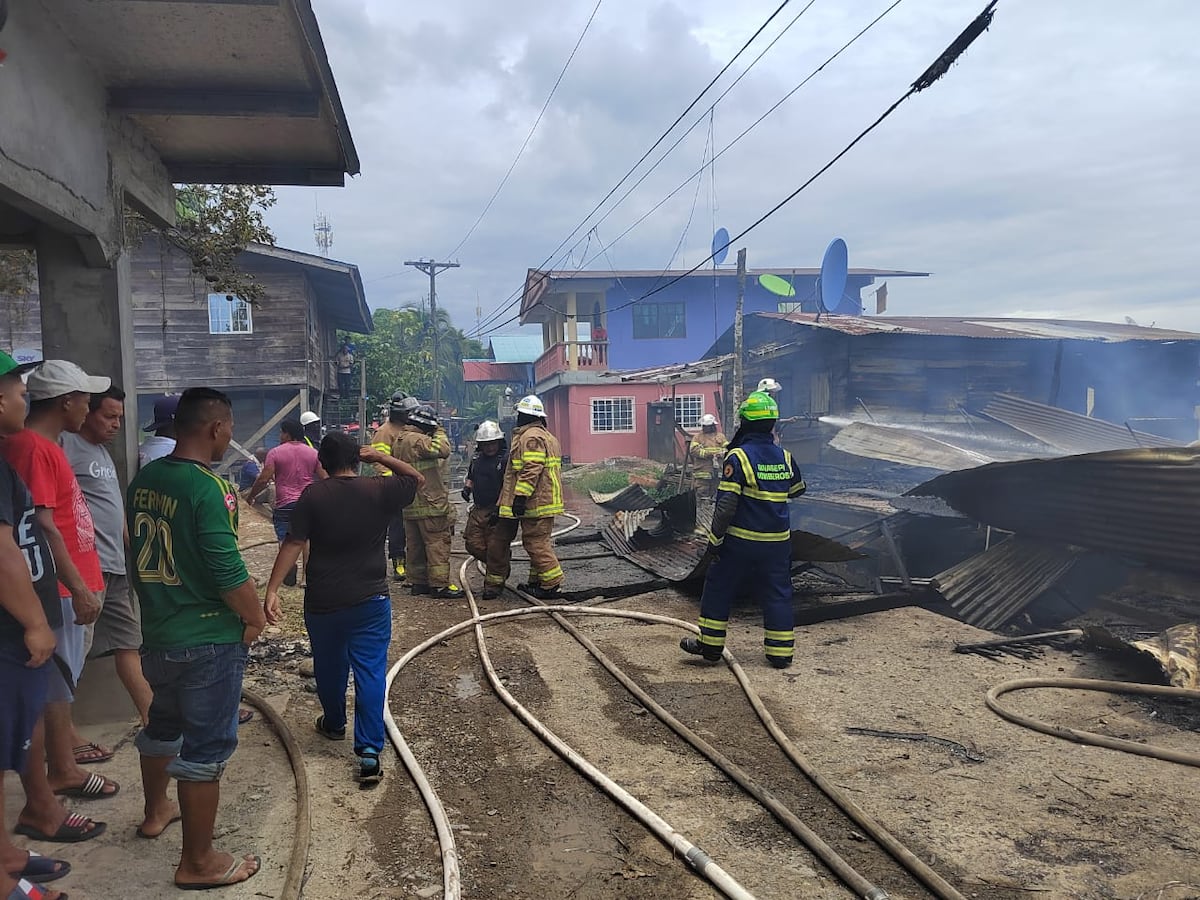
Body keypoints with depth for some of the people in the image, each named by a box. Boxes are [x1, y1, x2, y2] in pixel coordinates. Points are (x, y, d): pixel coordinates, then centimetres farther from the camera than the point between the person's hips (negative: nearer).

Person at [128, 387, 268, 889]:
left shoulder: (143, 480, 2)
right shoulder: (208, 488, -23)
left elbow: (137, 551, 12)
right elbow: (228, 571, -24)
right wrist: (256, 616, -9)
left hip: (155, 634, 8)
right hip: (209, 640, -8)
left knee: (162, 724, 27)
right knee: (205, 749, 4)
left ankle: (156, 812, 49)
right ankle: (198, 863, 17)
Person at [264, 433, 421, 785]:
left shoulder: (313, 496, -8)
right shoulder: (379, 491, -7)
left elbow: (292, 544, -12)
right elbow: (417, 478, 10)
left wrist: (272, 589, -12)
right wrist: (381, 457, 7)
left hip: (322, 601, 1)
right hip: (371, 601, -1)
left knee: (329, 667, 21)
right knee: (370, 672, 1)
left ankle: (334, 723, 44)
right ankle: (369, 752, -5)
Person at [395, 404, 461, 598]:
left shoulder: (401, 439, 14)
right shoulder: (417, 440, -18)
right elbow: (443, 450, -27)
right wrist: (439, 432, -9)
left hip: (410, 505, 10)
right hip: (429, 503, -10)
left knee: (415, 544, 14)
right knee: (438, 542, -5)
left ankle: (418, 582, 20)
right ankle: (439, 584, -4)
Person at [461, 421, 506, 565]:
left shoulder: (505, 459, -11)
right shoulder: (476, 458, 12)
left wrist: (498, 508, -21)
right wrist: (467, 487, 5)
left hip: (495, 511, -7)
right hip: (478, 509, 7)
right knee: (472, 544, 8)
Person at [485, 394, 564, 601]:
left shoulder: (531, 437, -14)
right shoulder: (547, 436, 20)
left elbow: (531, 470, -23)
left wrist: (520, 497, -24)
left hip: (534, 502, -10)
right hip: (545, 501, 10)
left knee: (536, 542, -6)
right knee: (539, 541, 14)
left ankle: (550, 584, -3)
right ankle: (536, 582, 20)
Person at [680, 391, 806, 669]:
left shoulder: (738, 457, -15)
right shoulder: (785, 457, 2)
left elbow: (725, 504, -17)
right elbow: (797, 490, 20)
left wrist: (715, 538, -8)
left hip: (741, 540, -4)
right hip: (778, 541, 4)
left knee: (718, 588, 11)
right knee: (777, 594, 12)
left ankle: (710, 644, 17)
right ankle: (780, 652, 15)